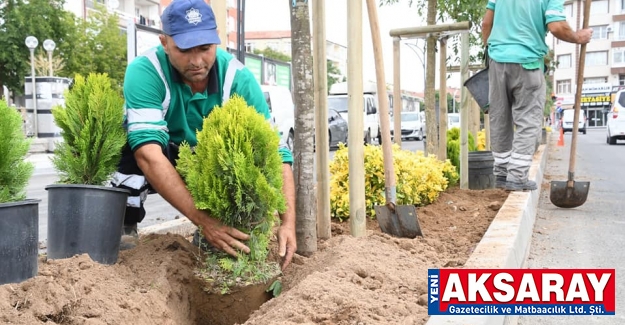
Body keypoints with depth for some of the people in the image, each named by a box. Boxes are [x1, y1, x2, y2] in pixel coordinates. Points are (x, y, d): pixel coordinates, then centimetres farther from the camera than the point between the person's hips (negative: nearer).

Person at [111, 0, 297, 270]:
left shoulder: (237, 78, -23)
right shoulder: (145, 71, -30)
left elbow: (274, 150, -26)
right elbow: (149, 153, -41)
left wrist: (287, 222, -38)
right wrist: (202, 218, -51)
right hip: (158, 169, -2)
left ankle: (217, 231, -4)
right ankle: (124, 224, -10)